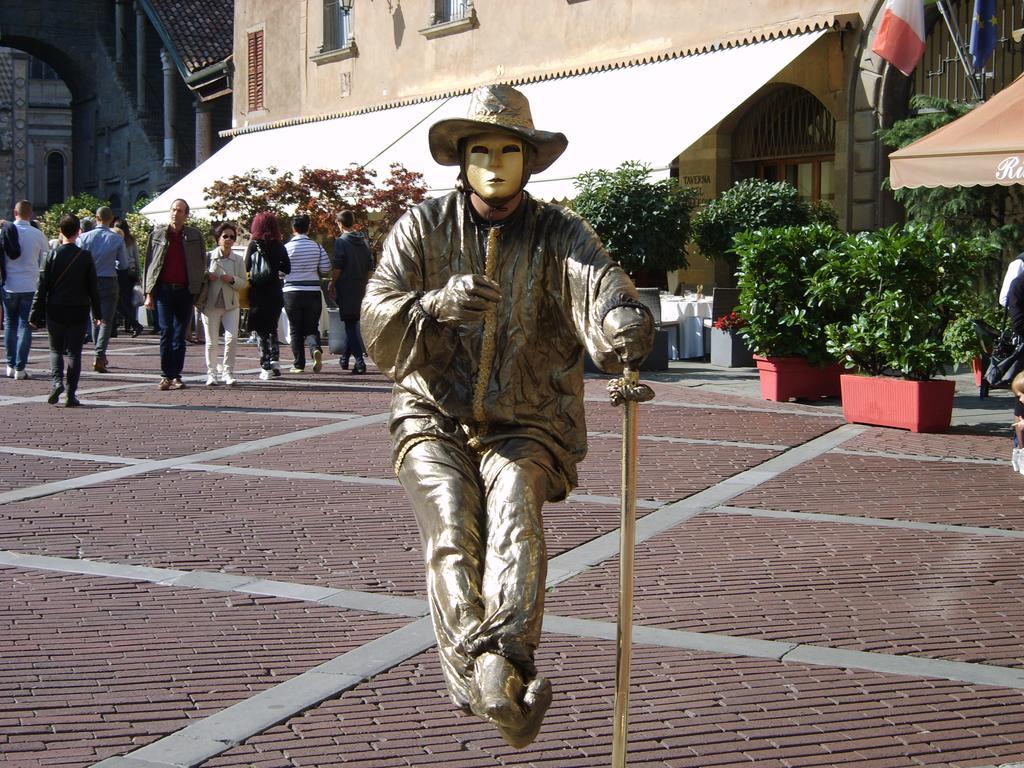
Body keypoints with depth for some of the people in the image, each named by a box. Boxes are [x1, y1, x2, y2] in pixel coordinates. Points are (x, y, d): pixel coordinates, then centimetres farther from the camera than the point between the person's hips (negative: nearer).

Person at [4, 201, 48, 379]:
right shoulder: (38, 235, -5)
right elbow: (46, 261, 3)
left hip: (9, 286, 2)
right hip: (30, 286, -2)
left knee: (10, 325, 14)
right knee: (25, 326, 0)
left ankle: (10, 365, 15)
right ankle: (20, 368, -4)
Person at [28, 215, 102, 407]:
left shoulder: (53, 255, -4)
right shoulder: (85, 257, -3)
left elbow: (42, 287, -3)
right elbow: (93, 287, 1)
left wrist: (36, 315, 3)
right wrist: (98, 313, 10)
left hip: (55, 311, 0)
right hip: (79, 312, 0)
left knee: (56, 349, 15)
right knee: (74, 352, 5)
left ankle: (57, 381, -8)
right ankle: (71, 394, 0)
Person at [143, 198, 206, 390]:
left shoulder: (195, 236, 8)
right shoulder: (157, 235, 8)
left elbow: (202, 264, 10)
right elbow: (149, 264, 8)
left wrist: (199, 290, 2)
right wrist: (149, 293, 2)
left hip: (186, 290, 1)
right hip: (164, 289, -1)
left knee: (180, 335, 4)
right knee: (166, 331, -7)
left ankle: (176, 376, 8)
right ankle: (167, 375, -3)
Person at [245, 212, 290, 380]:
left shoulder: (254, 244, -7)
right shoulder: (279, 247, 2)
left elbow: (247, 268, -7)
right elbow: (287, 269, 7)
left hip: (258, 292, -3)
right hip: (275, 293, 3)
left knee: (261, 330, 3)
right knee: (272, 329, 17)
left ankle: (266, 366, -2)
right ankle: (275, 359, 0)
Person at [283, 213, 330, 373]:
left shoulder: (287, 247, -6)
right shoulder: (317, 246, 0)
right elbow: (326, 269, -1)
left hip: (292, 292, -2)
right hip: (313, 292, 2)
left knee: (295, 330, 8)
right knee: (311, 328, 10)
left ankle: (298, 364, 7)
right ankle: (316, 349, -19)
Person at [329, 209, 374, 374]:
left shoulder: (341, 242, -9)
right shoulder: (363, 242, 10)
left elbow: (337, 267, -14)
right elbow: (370, 267, 11)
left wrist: (332, 283, 0)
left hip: (346, 288, -6)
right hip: (361, 289, 6)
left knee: (350, 325, -5)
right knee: (353, 324, 17)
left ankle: (360, 361, -15)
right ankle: (345, 358, 30)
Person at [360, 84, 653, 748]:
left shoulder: (559, 233, 1)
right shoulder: (423, 228, 2)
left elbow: (598, 286, -21)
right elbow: (378, 324, -8)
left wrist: (623, 323, -45)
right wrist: (435, 303, -30)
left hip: (527, 426, 0)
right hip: (435, 419, 0)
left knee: (515, 517, -28)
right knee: (451, 524, -25)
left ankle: (496, 670, -45)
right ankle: (497, 680, -38)